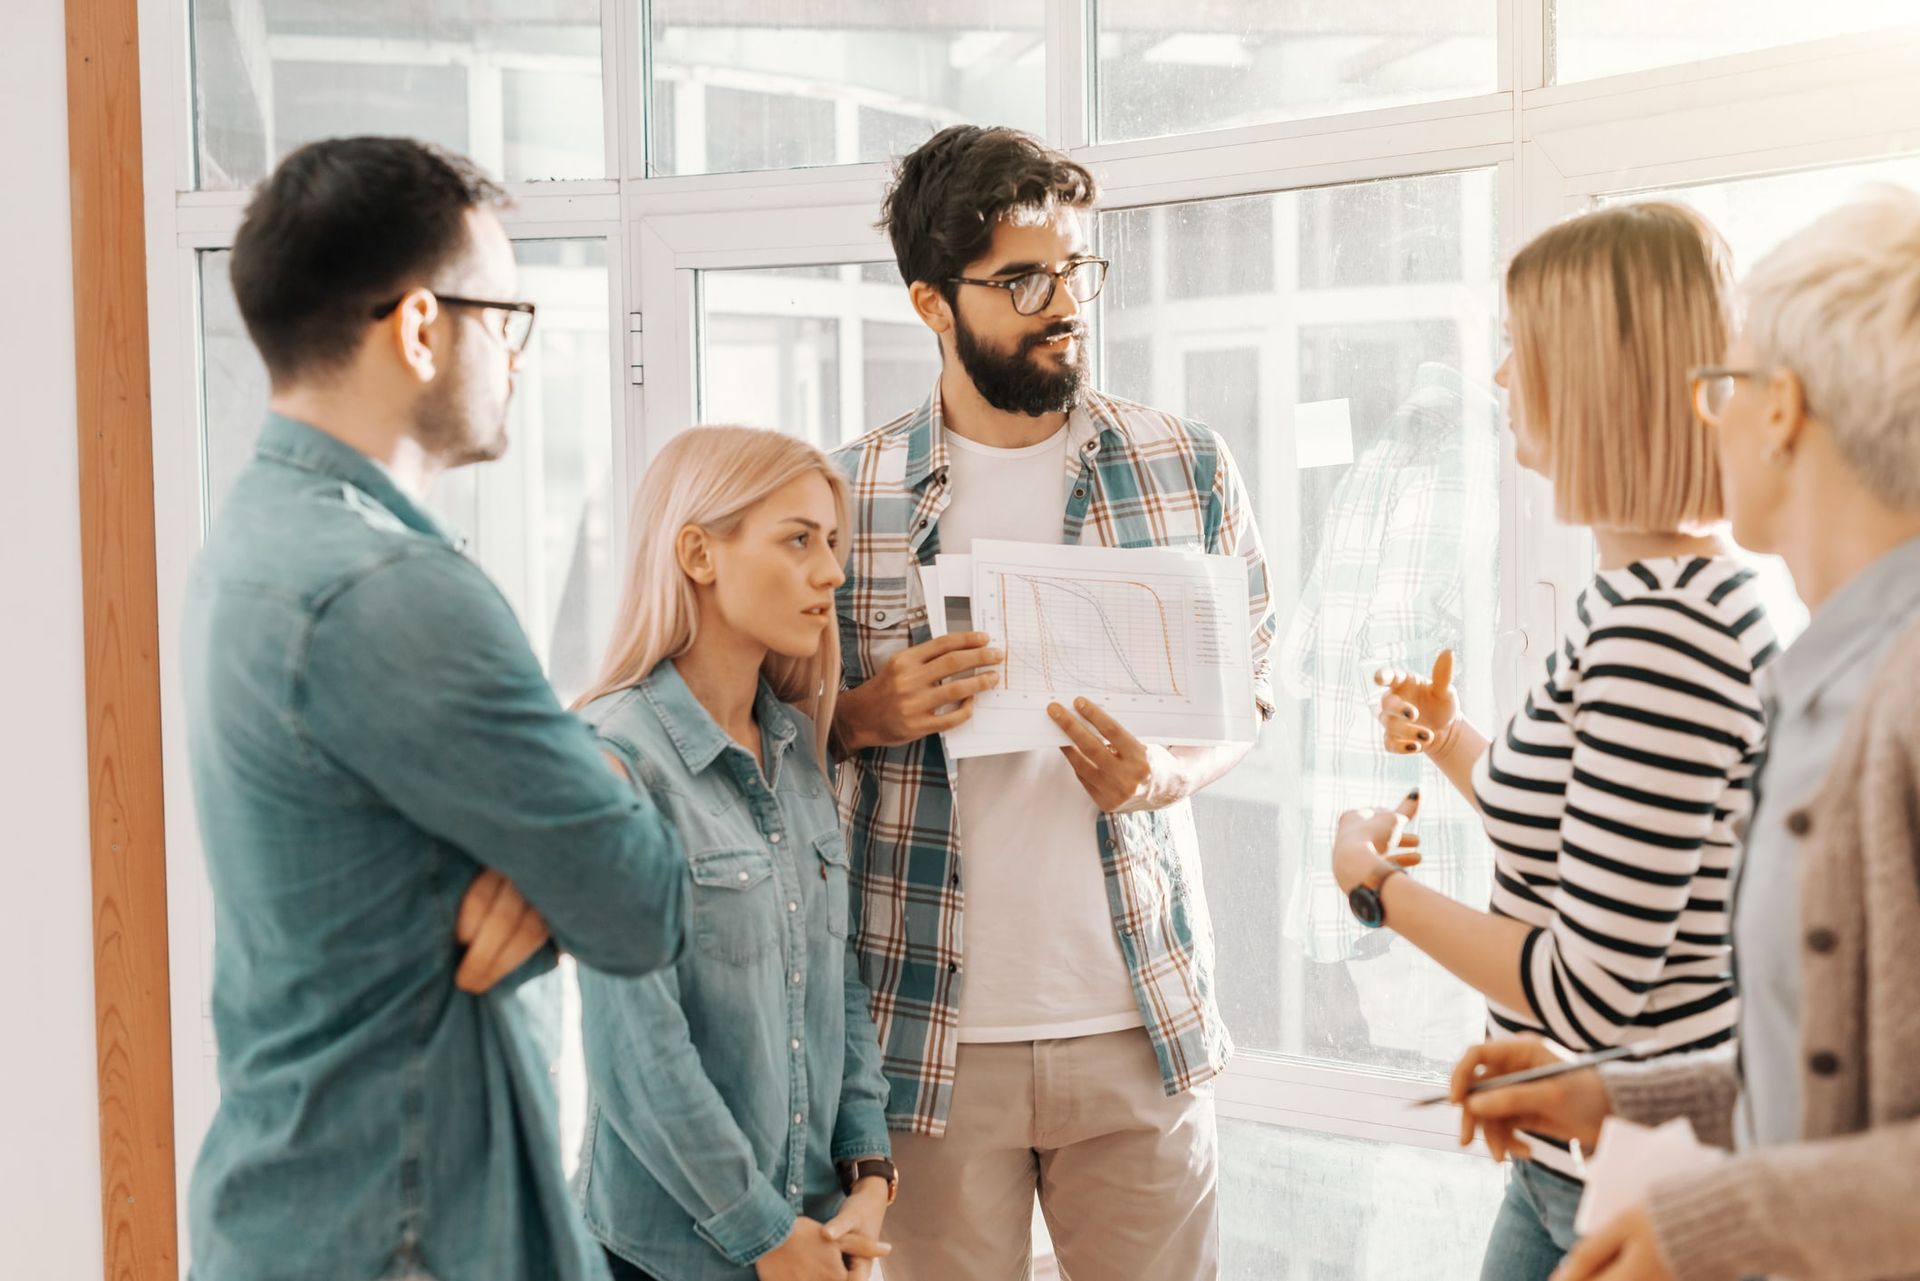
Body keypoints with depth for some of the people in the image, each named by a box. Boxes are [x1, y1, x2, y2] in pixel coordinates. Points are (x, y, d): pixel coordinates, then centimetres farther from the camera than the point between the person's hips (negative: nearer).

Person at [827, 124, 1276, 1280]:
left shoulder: (1187, 469, 4)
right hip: (931, 1033, -1)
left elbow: (1253, 687, 9)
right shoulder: (850, 493, 0)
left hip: (1137, 1022, 1)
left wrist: (1166, 772, -12)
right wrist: (866, 718, -14)